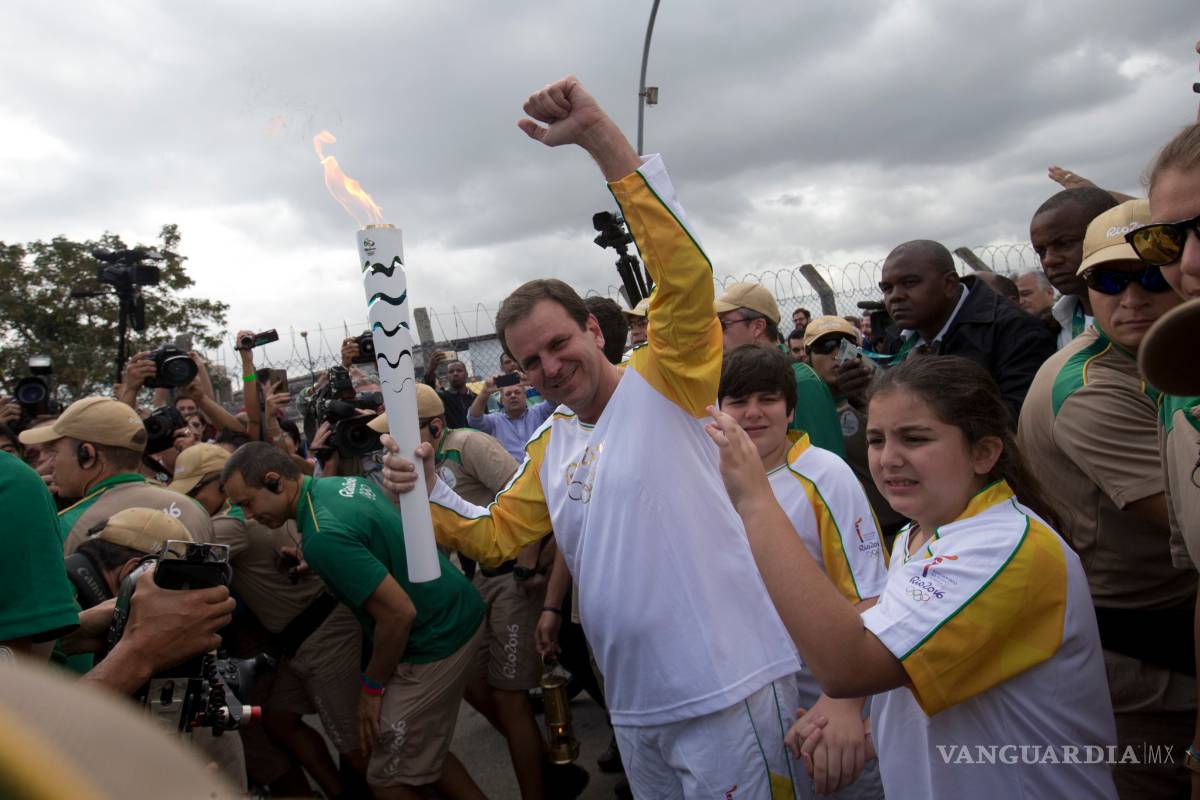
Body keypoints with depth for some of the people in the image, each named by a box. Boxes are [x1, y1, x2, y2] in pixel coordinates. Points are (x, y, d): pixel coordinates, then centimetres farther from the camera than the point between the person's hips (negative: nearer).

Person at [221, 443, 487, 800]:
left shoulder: (323, 536, -25)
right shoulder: (348, 482, 3)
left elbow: (399, 614, -25)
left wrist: (371, 686, -10)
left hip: (436, 639, -9)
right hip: (459, 612, 9)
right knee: (422, 752, 22)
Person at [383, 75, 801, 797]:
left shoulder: (664, 385, -10)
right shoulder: (550, 446, 10)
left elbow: (687, 273, -25)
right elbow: (495, 537, 16)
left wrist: (599, 134, -31)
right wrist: (429, 489, -3)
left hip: (727, 695, -7)